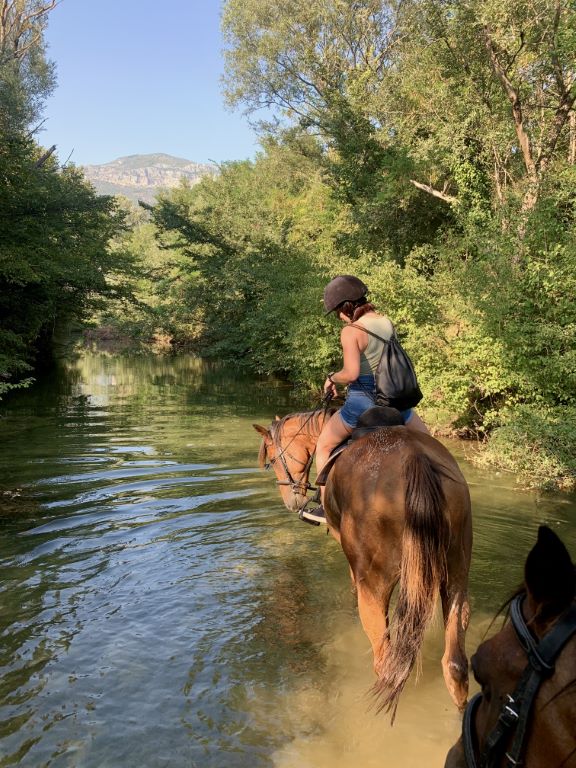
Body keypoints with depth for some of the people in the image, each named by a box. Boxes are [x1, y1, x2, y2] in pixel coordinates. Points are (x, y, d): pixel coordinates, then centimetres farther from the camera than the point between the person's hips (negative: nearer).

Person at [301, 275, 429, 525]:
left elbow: (351, 373, -25)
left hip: (362, 400, -5)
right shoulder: (387, 322, 4)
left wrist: (332, 378, -6)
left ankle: (325, 507, 15)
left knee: (324, 445, 13)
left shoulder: (350, 331, -16)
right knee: (424, 438, 30)